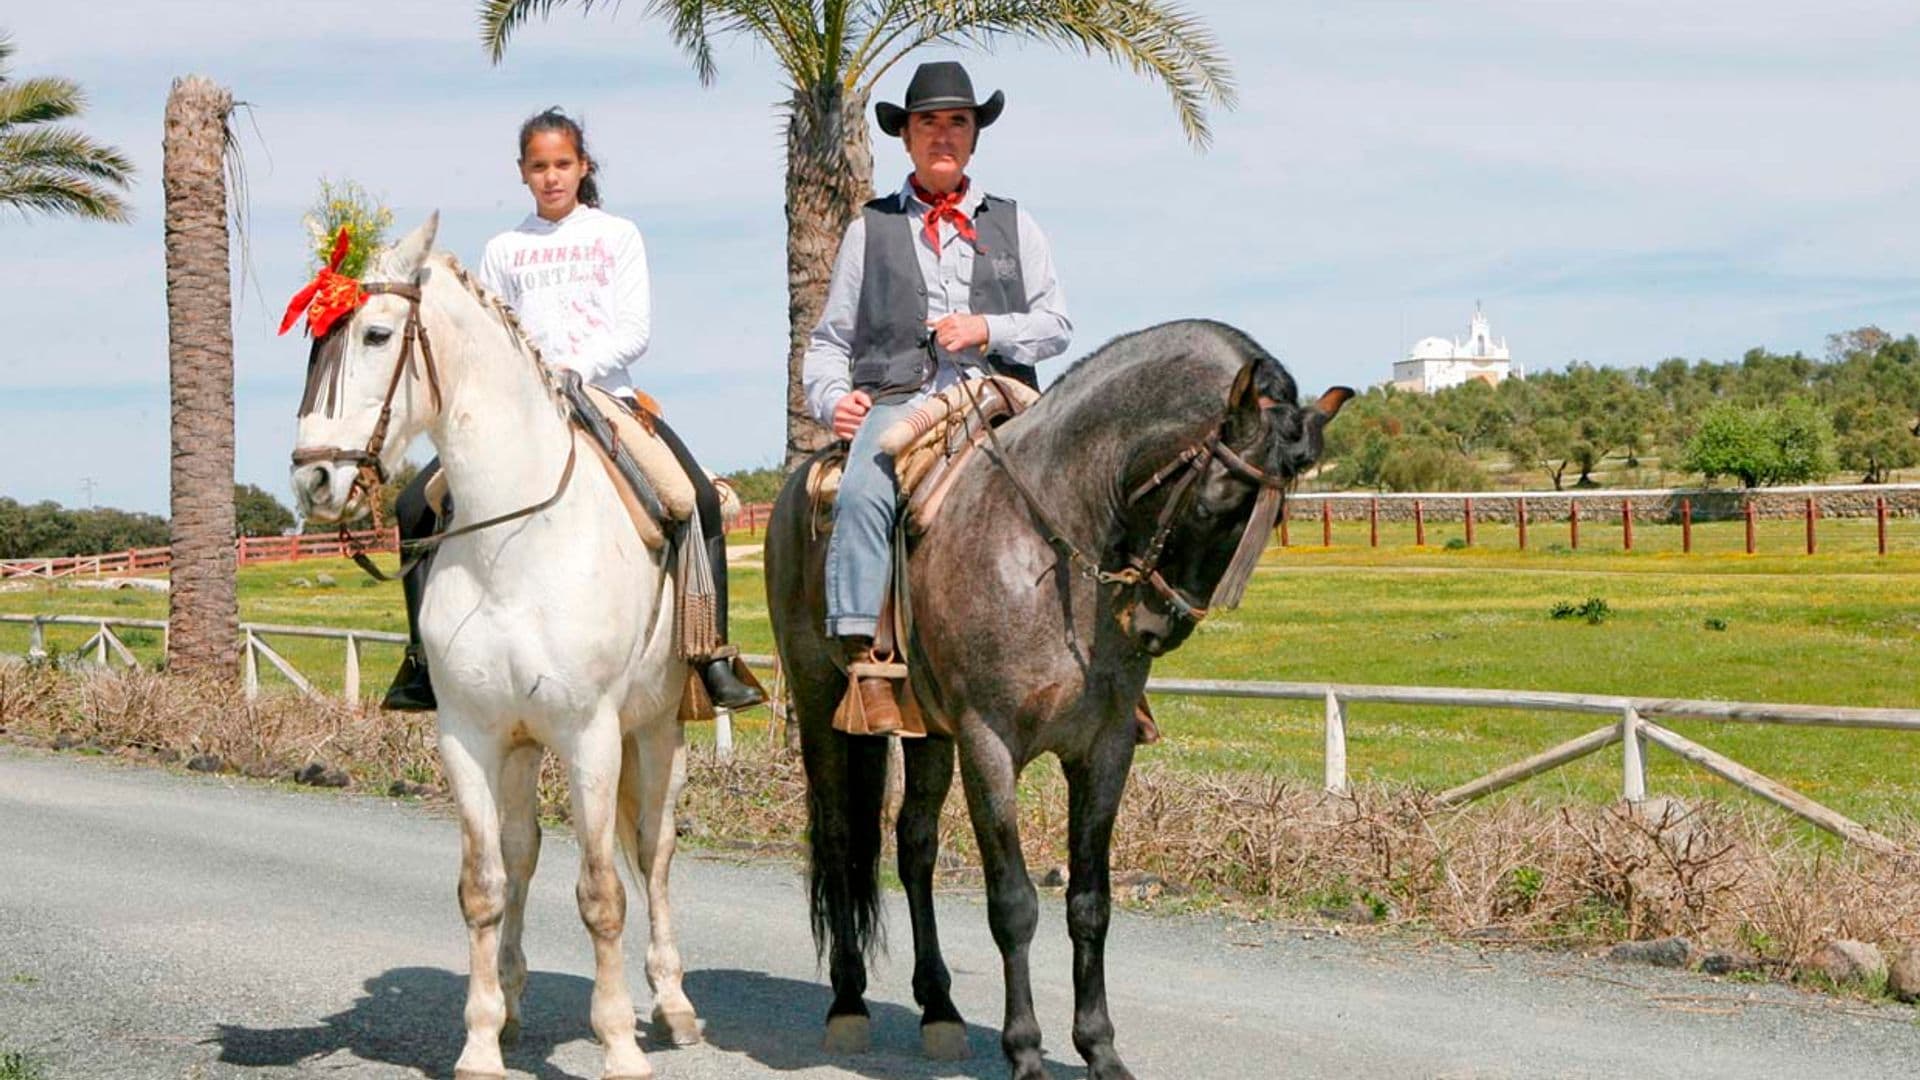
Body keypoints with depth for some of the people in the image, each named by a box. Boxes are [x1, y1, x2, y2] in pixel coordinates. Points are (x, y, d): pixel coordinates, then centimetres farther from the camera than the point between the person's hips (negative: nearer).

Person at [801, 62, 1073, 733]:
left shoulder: (1014, 225, 21)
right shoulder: (870, 229, 20)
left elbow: (1056, 324, 13)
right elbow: (829, 339, 18)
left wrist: (986, 329, -6)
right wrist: (831, 398, -2)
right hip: (896, 400, -1)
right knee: (861, 494, -33)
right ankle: (861, 659, -38)